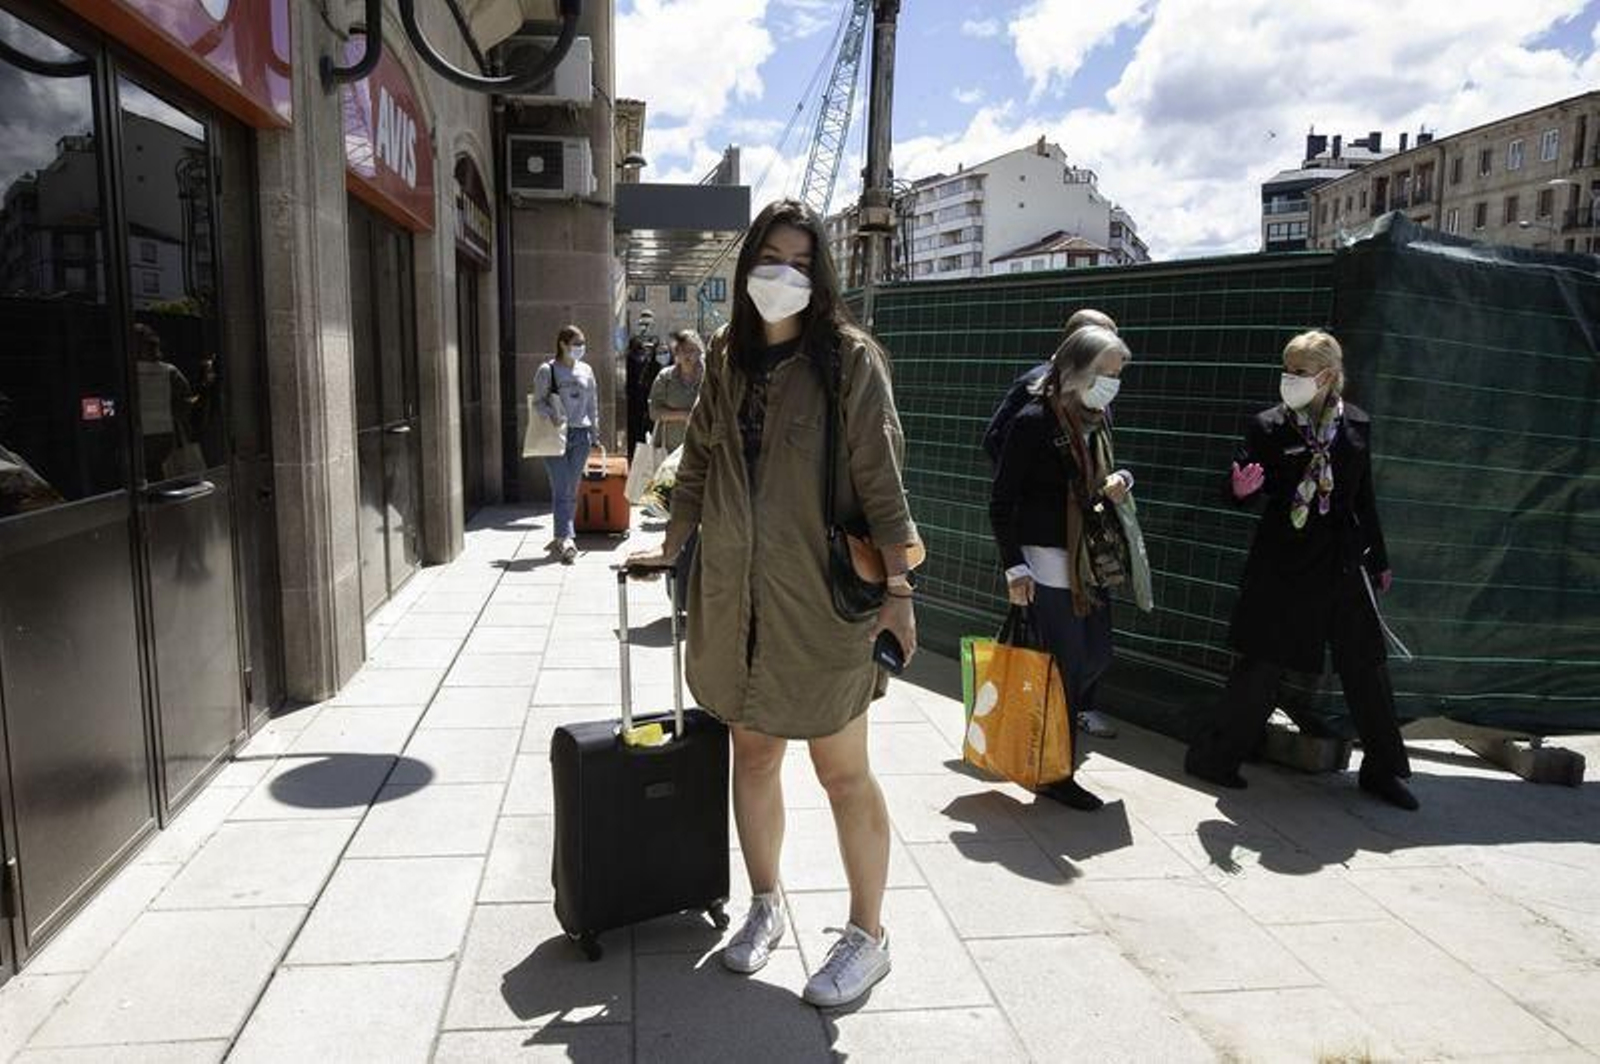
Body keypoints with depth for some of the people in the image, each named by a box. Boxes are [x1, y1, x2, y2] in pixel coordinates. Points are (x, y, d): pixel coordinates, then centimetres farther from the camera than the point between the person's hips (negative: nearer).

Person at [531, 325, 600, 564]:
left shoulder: (586, 370, 12)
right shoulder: (547, 370, -1)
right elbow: (538, 400, -2)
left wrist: (594, 431, 14)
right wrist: (552, 414, -21)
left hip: (581, 434, 4)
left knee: (572, 490, 8)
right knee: (561, 490, -10)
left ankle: (561, 537, 20)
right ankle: (566, 540, -16)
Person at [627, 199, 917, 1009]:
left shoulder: (849, 358, -7)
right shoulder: (727, 356, 8)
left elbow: (880, 480, -11)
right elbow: (699, 460, 17)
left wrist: (898, 587, -15)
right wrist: (672, 546, 17)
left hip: (821, 596, -5)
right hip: (734, 593, 5)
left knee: (843, 771, 5)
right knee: (753, 754, 17)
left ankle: (867, 936, 22)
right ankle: (764, 906, 36)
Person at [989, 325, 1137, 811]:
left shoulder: (1098, 418, 9)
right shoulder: (1035, 420, -13)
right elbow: (1001, 500, -12)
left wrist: (1120, 482, -1)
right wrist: (1014, 567, -15)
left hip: (1092, 562, 8)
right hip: (1048, 564, -8)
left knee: (1097, 656, 11)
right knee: (1069, 666, 0)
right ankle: (1056, 775, 15)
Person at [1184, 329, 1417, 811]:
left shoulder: (1357, 425, 4)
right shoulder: (1267, 426, -5)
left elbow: (1364, 497, 13)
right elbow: (1242, 489, -2)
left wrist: (1378, 559, 18)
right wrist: (1241, 490, -27)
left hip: (1343, 563, 4)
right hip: (1283, 562, -4)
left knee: (1365, 664, 10)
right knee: (1262, 664, 0)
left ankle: (1383, 769, 27)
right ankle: (1212, 756, 14)